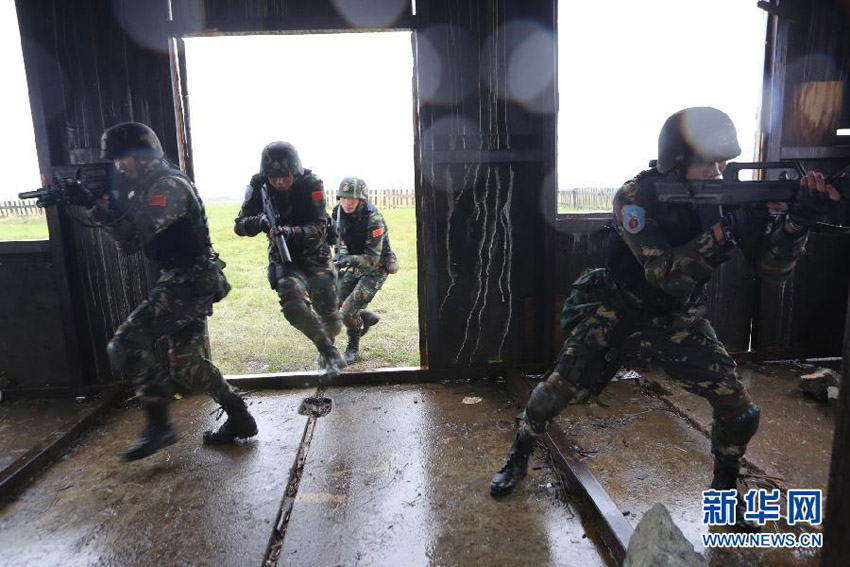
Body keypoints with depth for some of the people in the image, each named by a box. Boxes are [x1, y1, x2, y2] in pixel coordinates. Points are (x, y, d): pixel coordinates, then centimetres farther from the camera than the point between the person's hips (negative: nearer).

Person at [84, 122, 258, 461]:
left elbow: (135, 231, -23)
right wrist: (105, 206, 2)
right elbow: (129, 245, 13)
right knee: (187, 367, 13)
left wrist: (93, 204, -18)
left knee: (125, 346, -11)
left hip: (188, 283, -10)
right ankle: (239, 419, 22)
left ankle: (158, 425, 0)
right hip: (186, 284, 10)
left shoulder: (170, 185, -12)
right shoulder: (148, 188, 18)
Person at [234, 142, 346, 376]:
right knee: (294, 306, -23)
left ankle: (327, 344, 33)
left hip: (314, 254, -1)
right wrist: (259, 221, -30)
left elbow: (319, 228, -20)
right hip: (284, 258, 1)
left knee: (328, 311, -4)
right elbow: (240, 225, -8)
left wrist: (291, 232, -38)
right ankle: (330, 353, -5)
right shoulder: (259, 187, -9)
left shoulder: (311, 184, -16)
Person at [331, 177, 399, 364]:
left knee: (347, 312, -14)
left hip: (375, 270, -7)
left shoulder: (373, 220, -27)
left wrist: (349, 259, -39)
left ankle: (353, 348, 14)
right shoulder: (340, 212, -7)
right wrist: (342, 254, -5)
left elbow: (373, 259, -27)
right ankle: (367, 317, 30)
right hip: (356, 266, 7)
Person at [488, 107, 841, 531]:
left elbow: (772, 267, -12)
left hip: (679, 320, 3)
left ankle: (725, 490, 26)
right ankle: (519, 456, 21)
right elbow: (668, 276, -29)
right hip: (617, 312, -3)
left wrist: (799, 218, -30)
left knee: (739, 410, -4)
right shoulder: (636, 198, -22)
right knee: (559, 388, -7)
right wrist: (725, 229, -38)